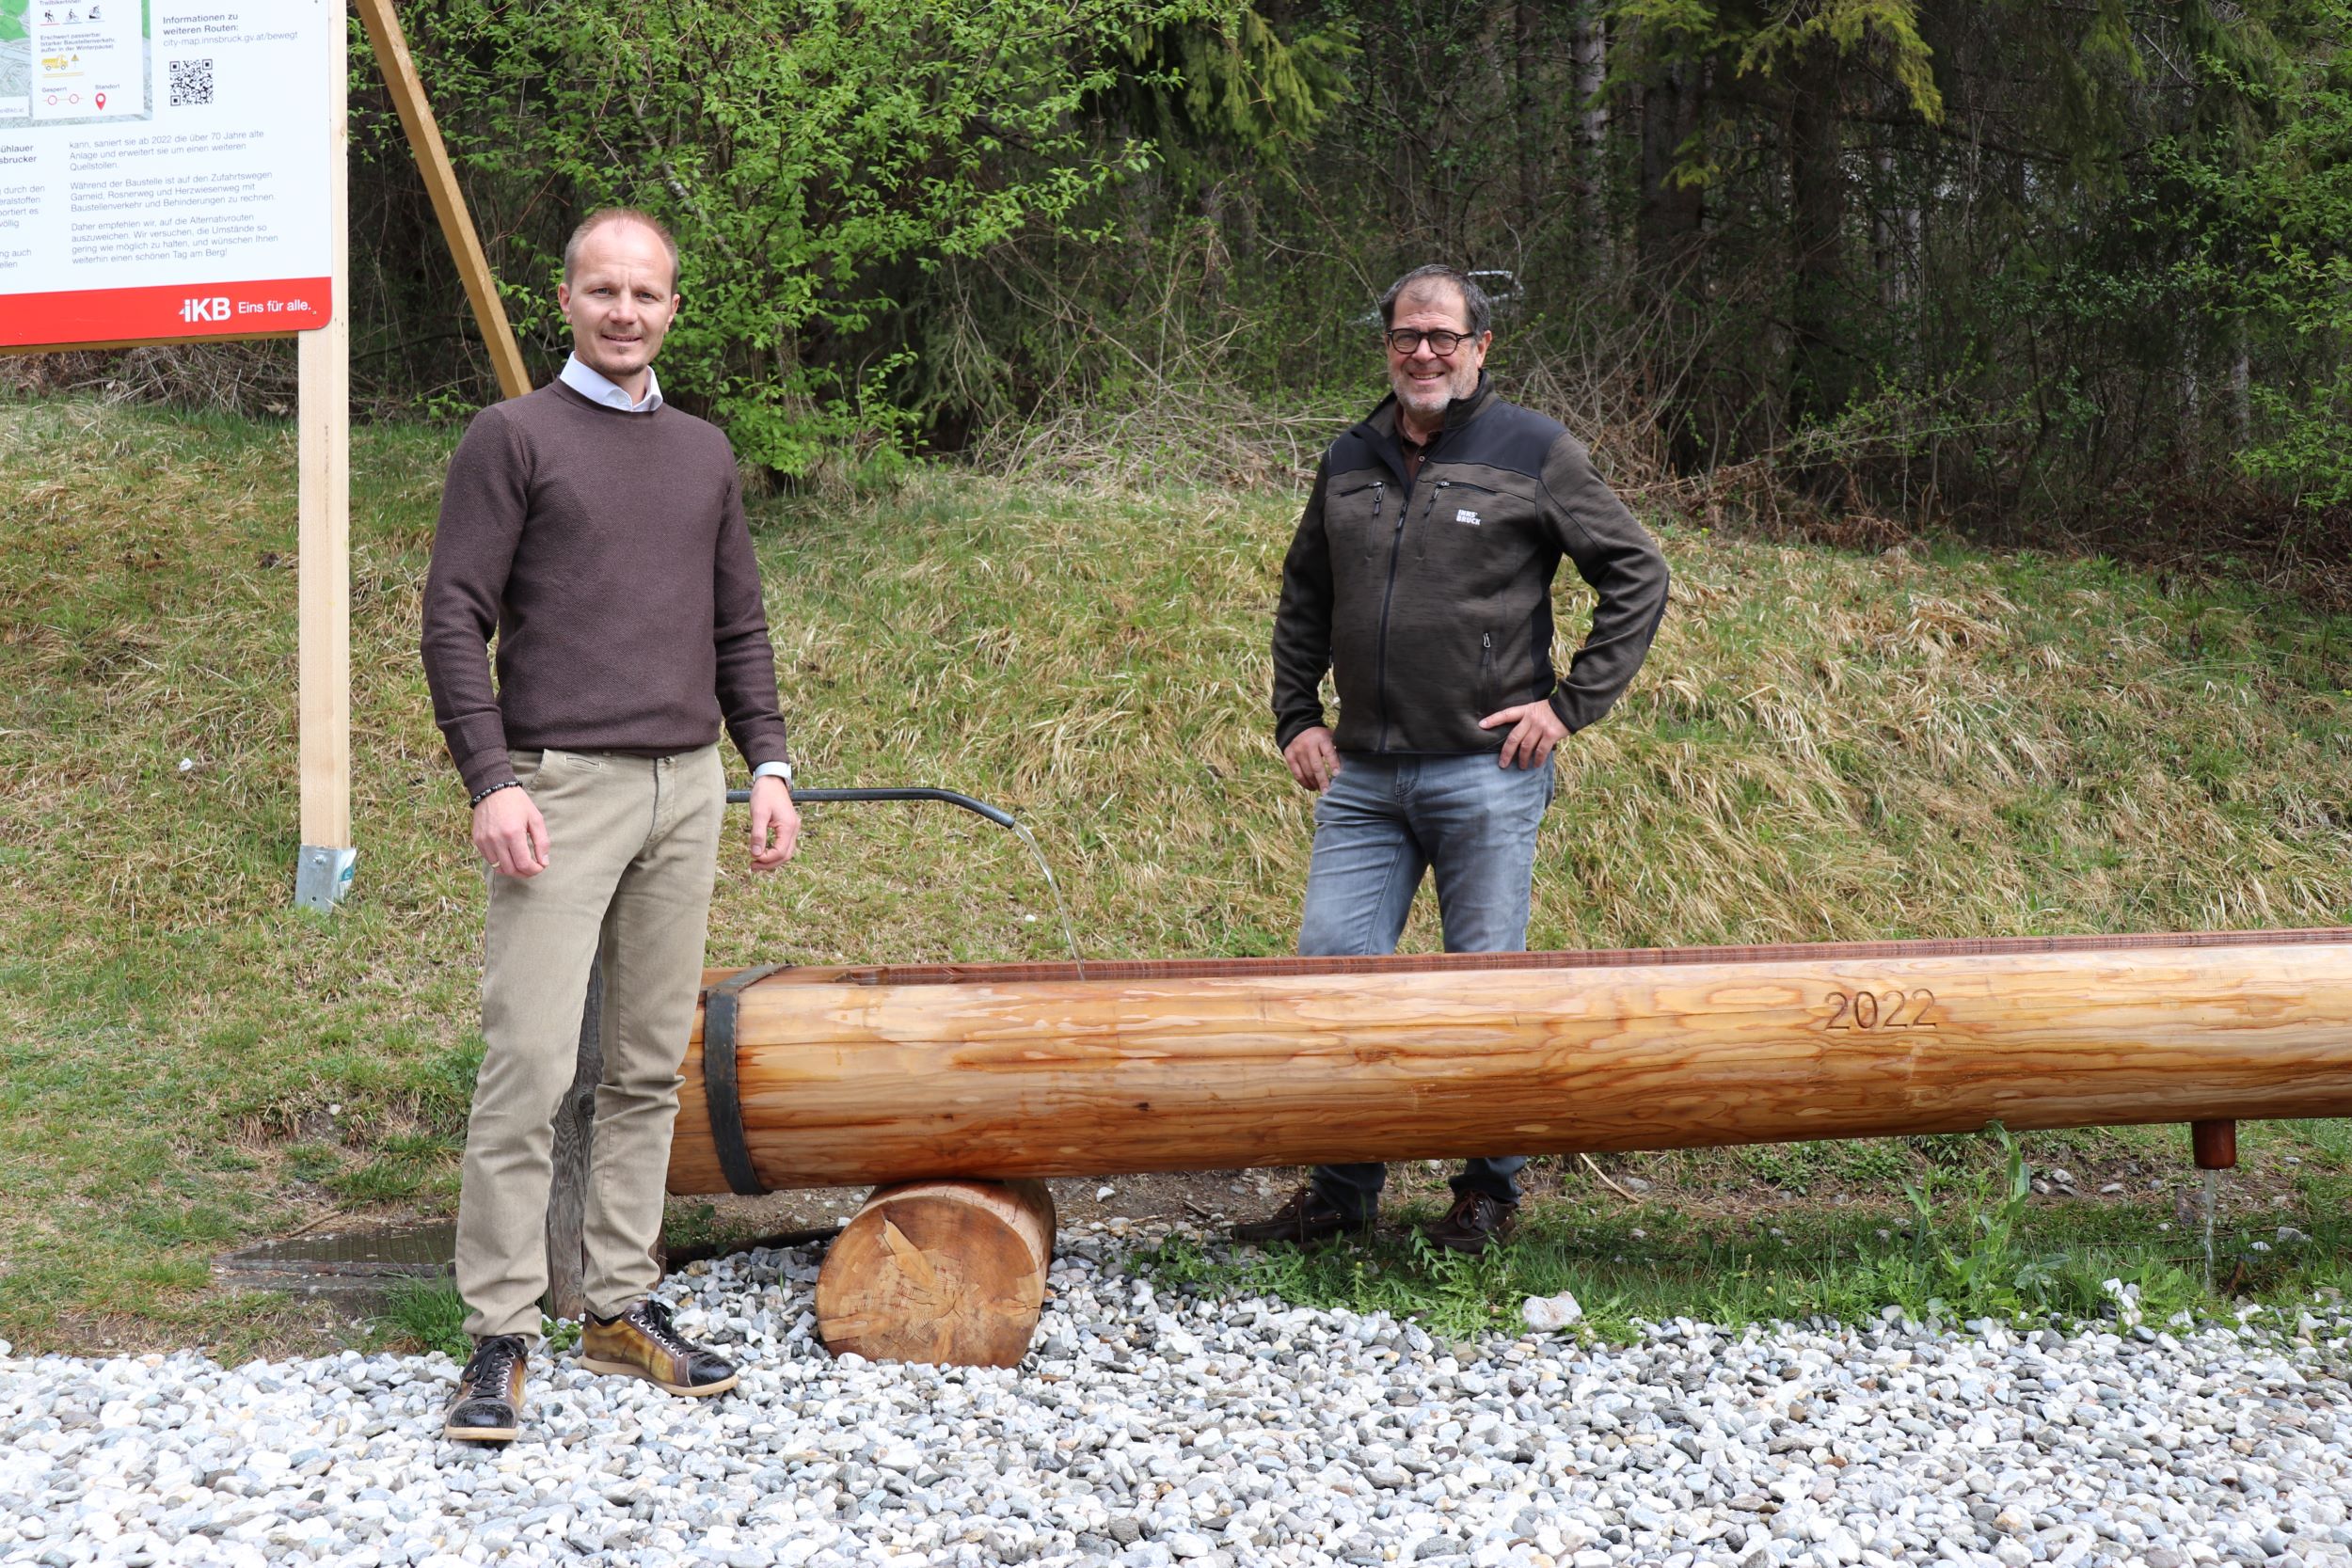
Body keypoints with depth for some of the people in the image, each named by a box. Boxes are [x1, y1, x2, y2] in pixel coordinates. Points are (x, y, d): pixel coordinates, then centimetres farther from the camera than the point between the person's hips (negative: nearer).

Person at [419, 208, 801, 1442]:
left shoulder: (704, 453, 17)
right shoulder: (512, 437, 1)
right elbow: (454, 619, -5)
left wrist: (767, 763, 10)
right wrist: (491, 780, -14)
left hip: (687, 790, 6)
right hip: (562, 786, -5)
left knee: (651, 1070, 8)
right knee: (527, 1068, -9)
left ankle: (621, 1306, 17)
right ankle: (501, 1339, -2)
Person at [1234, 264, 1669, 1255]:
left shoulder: (1533, 452, -1)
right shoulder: (1349, 462, 13)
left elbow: (1637, 579, 1)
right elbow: (1302, 600, 25)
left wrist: (1572, 703, -5)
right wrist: (1296, 718, 15)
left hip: (1486, 773, -4)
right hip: (1361, 776, 5)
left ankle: (1489, 1190, 17)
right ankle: (1341, 1189, 15)